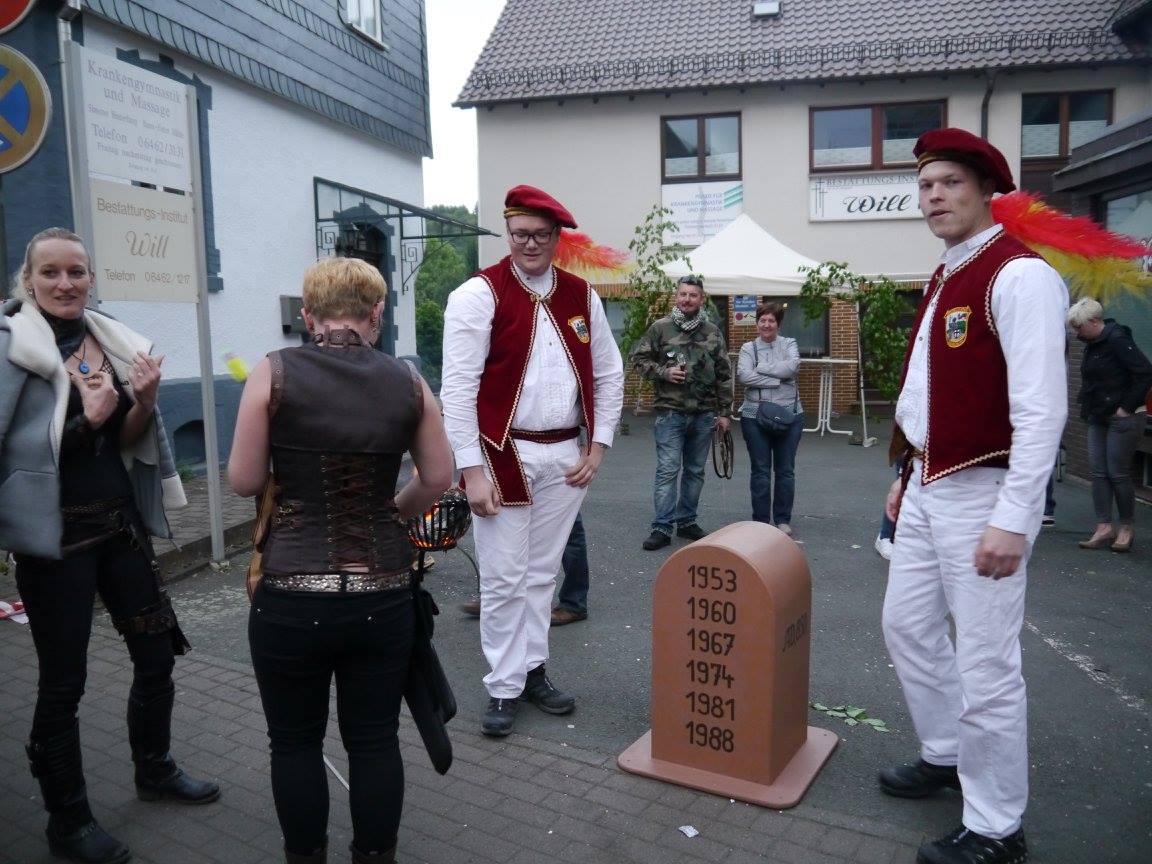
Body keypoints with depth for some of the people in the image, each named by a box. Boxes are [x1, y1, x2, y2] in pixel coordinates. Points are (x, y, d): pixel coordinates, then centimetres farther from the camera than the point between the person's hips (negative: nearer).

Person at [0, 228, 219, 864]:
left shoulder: (113, 342, 6)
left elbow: (127, 440, 9)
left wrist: (144, 400, -9)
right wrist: (87, 420, -22)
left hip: (121, 523, 6)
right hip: (55, 534, -5)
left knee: (157, 654, 14)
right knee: (63, 681, 6)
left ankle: (154, 770, 38)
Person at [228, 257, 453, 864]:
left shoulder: (274, 372, -7)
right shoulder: (407, 381, -1)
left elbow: (243, 480, -3)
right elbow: (439, 478, 5)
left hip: (292, 597, -2)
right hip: (383, 595, 2)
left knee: (296, 742, 18)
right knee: (375, 740, 16)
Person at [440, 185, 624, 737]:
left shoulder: (581, 296, 7)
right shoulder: (479, 295, -8)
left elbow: (608, 375, 13)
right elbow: (458, 388, -12)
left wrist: (597, 447, 5)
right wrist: (472, 471, -16)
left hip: (565, 455, 5)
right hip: (504, 454, -4)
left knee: (543, 572, 15)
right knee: (504, 578, 2)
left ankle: (532, 671, 30)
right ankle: (503, 688, 17)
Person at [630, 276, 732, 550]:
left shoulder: (713, 332, 8)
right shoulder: (660, 327, -1)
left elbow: (724, 375, 11)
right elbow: (637, 359, 3)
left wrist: (724, 412, 8)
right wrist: (663, 372, -13)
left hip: (704, 414, 4)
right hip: (670, 412, -4)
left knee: (695, 471, 12)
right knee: (668, 470, -6)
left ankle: (687, 521, 23)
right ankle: (662, 527, 0)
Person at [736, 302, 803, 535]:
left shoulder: (789, 344, 7)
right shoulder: (748, 348, 4)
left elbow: (792, 366, -13)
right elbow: (743, 375, -13)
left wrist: (761, 368, -11)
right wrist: (777, 379, -14)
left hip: (789, 415, 1)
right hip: (755, 416, -1)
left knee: (785, 470, 8)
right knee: (760, 471, 5)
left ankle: (783, 520, 20)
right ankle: (761, 521, 15)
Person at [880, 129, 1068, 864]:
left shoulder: (1019, 275, -15)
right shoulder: (944, 280, 14)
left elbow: (1041, 408, -21)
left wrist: (1013, 519, -24)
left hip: (983, 493, -9)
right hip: (929, 487, 10)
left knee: (986, 663, -1)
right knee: (909, 625, 18)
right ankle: (946, 755, 40)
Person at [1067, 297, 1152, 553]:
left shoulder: (1117, 340, -15)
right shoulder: (1092, 344, 11)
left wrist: (1127, 407, -18)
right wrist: (1087, 408, 11)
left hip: (1123, 418, -8)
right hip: (1098, 418, 9)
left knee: (1118, 473, -2)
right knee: (1098, 472, 4)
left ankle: (1125, 527, 12)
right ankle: (1104, 528, 7)